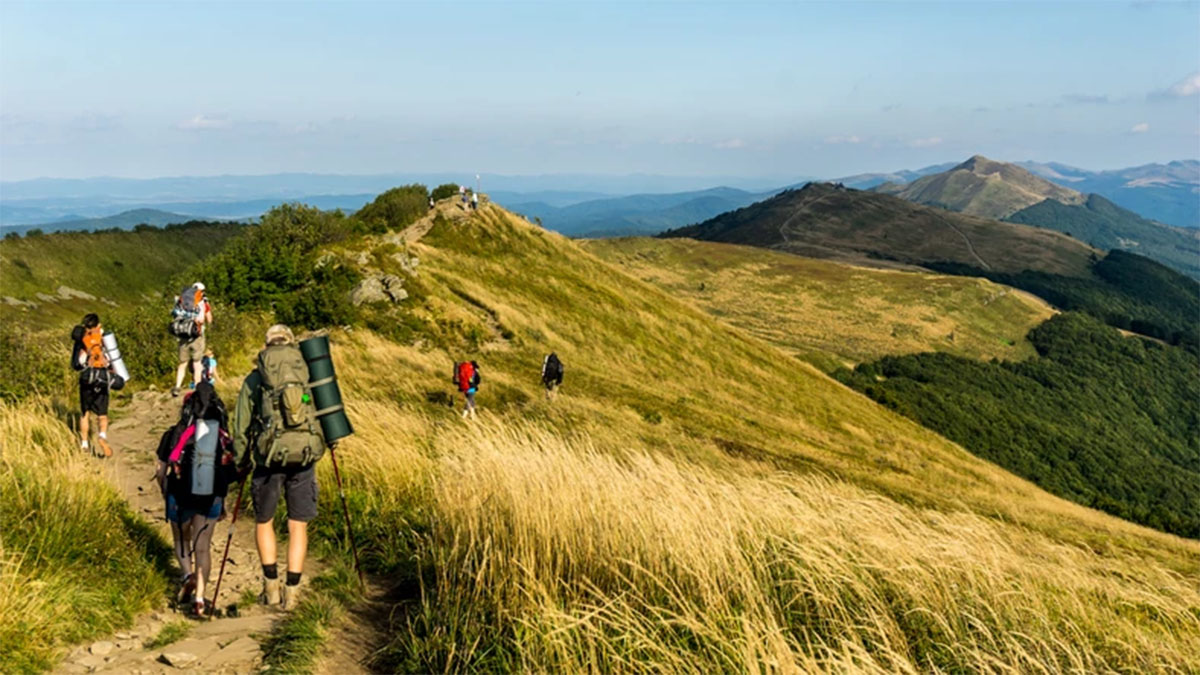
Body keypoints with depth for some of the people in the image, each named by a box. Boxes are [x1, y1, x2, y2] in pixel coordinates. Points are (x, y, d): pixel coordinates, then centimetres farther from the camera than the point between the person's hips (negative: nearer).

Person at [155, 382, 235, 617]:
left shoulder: (174, 435, -5)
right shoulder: (224, 437, -1)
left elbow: (160, 472, -1)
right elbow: (231, 472, 1)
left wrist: (166, 494, 19)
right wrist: (222, 503, 14)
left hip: (180, 498, -1)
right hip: (211, 499, 1)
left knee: (181, 540, 22)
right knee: (203, 547, 9)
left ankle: (188, 574, -3)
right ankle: (199, 597, 0)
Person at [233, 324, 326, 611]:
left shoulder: (254, 379, 6)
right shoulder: (308, 374, 7)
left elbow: (241, 426, 7)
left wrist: (240, 463, 16)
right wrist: (327, 440, 23)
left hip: (270, 456, -1)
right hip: (305, 454, 1)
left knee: (264, 521, 18)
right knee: (298, 525, 9)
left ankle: (271, 587, 16)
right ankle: (292, 592, 9)